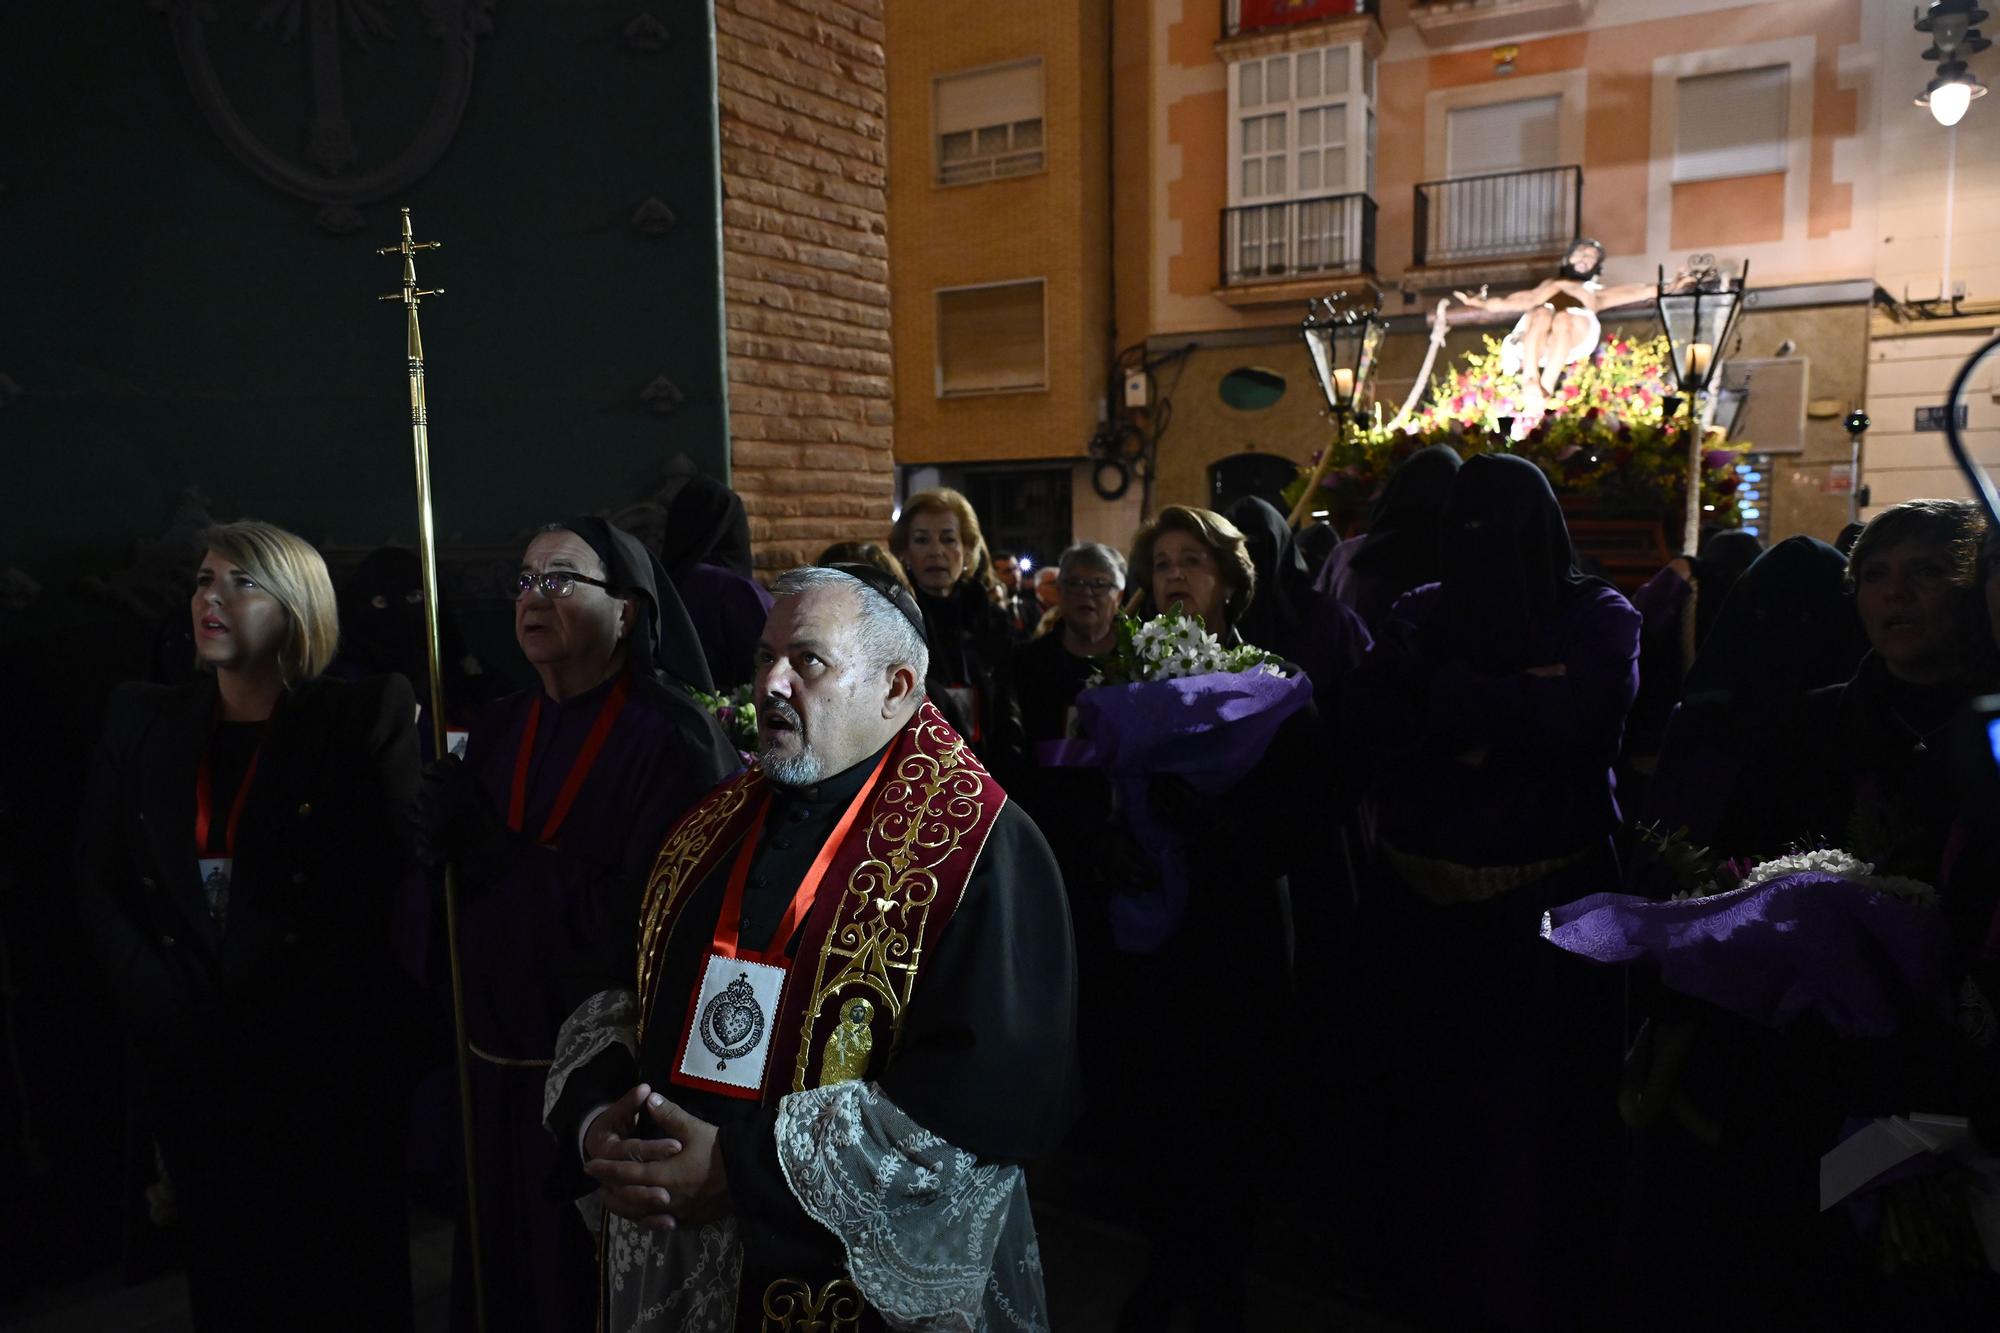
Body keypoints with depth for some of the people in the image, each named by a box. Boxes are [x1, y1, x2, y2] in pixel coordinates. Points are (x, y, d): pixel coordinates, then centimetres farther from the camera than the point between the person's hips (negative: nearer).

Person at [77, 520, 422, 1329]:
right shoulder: (142, 723, 8)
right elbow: (100, 883, 8)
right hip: (191, 1066, 4)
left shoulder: (364, 718, -5)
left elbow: (397, 877, -10)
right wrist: (161, 1005, -5)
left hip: (329, 1066, -3)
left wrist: (294, 1013, -14)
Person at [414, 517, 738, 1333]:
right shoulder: (500, 728, 6)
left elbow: (647, 913, -23)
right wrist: (448, 843, -13)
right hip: (500, 1066, 6)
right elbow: (460, 895, 9)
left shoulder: (671, 736, -16)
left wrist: (497, 850, -20)